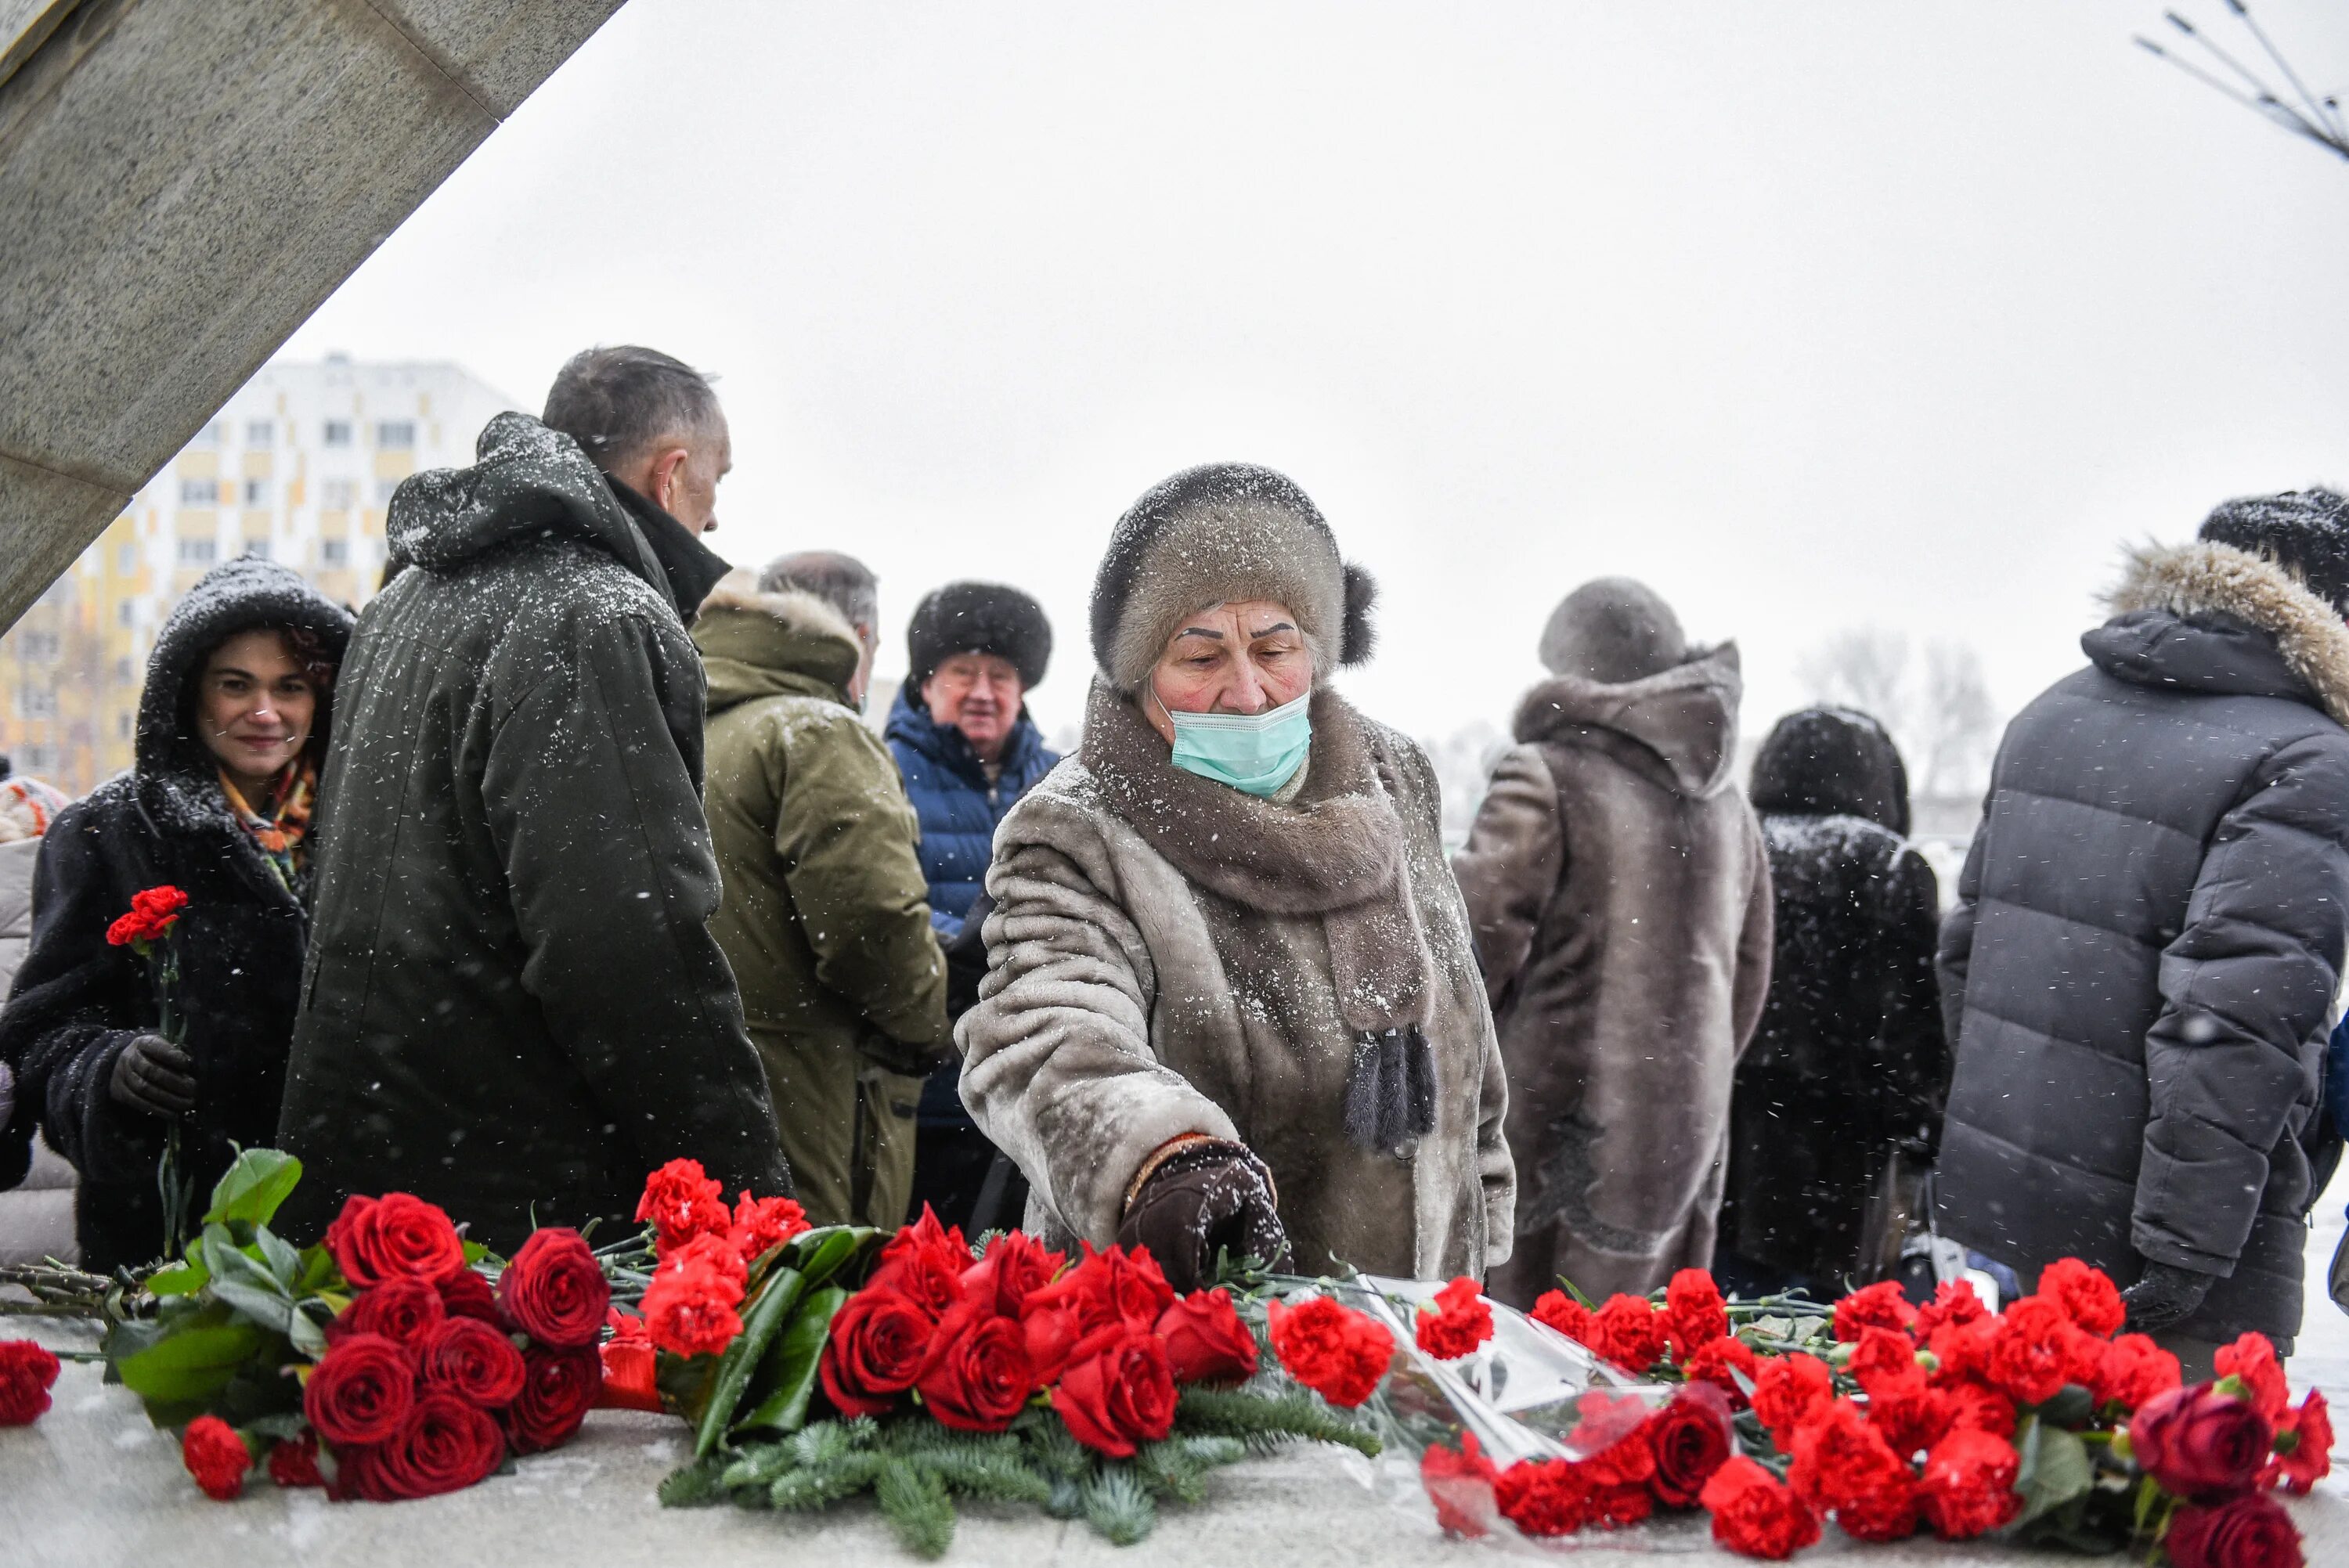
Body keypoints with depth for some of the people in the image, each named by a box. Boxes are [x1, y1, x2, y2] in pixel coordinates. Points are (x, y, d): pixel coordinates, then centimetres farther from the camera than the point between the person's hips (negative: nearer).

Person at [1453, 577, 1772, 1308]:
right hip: (1684, 1135, 7)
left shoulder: (1545, 777, -11)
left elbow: (1475, 948, -13)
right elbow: (1749, 980, 16)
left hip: (1555, 1127, -6)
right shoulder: (1727, 805, 11)